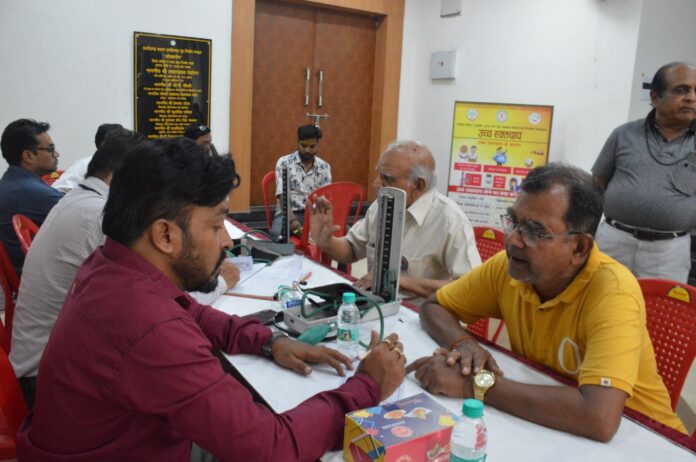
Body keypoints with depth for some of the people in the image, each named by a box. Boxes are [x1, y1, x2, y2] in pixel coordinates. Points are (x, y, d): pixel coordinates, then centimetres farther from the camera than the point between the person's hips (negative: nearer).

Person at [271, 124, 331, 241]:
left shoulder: (324, 167, 9)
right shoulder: (284, 162, -1)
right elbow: (283, 195, -10)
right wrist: (292, 219, -27)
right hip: (288, 212, -3)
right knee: (277, 233, -37)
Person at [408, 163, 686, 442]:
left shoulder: (612, 290, -25)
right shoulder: (508, 265, -10)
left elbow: (599, 418, -37)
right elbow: (433, 307, 2)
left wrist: (475, 383, -31)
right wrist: (465, 345, -18)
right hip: (544, 426, 4)